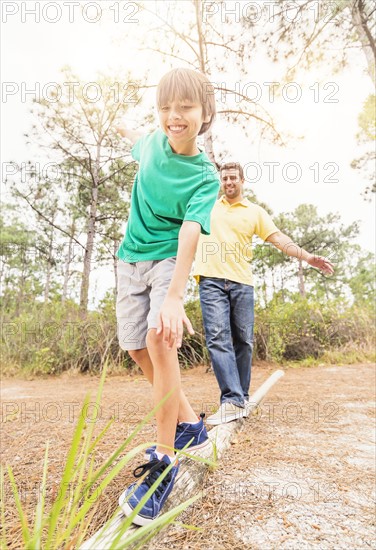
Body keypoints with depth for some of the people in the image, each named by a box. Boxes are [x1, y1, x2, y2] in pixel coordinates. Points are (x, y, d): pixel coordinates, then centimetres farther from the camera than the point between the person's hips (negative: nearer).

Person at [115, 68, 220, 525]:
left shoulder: (205, 177, -14)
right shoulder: (154, 141, 0)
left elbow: (189, 234, -28)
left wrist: (174, 297, -41)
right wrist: (124, 131, 49)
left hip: (168, 259, -5)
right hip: (131, 257, 6)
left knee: (160, 340, -26)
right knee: (137, 348, 4)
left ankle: (165, 460, -11)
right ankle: (189, 425, 22)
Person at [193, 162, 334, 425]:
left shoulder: (255, 212, 13)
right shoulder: (207, 205, 16)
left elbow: (279, 238, 5)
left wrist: (308, 257, -5)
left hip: (242, 283, 1)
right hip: (212, 280, 0)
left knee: (244, 341, 2)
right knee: (218, 338, -14)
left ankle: (241, 398, 16)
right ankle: (232, 401, -15)